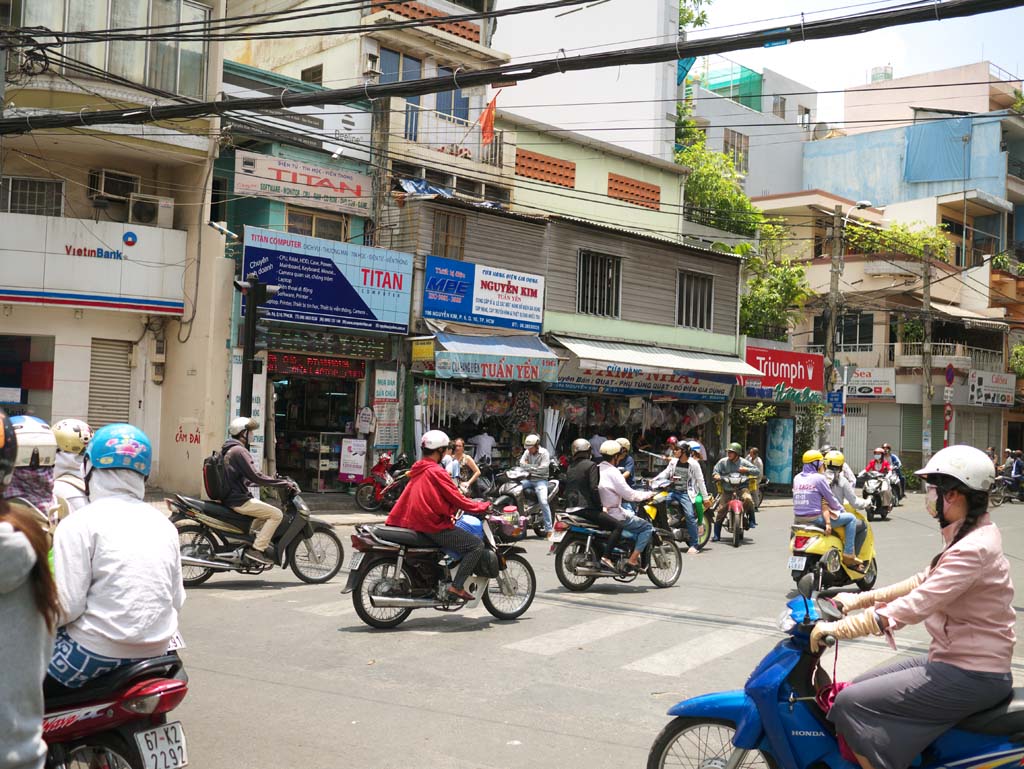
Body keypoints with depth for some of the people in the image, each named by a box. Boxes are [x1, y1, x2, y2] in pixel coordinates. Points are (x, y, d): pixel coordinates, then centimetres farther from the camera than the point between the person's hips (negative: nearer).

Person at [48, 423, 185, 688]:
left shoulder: (79, 524, -10)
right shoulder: (163, 524, 6)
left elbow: (66, 606, -14)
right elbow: (177, 600, 8)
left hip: (97, 654, -6)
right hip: (154, 653, 6)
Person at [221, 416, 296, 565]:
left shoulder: (228, 450, 18)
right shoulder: (238, 451, -15)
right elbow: (256, 476, -23)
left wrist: (279, 482, 21)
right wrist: (284, 483, -18)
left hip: (231, 497, 10)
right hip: (239, 500, -10)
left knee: (266, 510, 25)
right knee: (276, 514, -14)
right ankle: (257, 549, -15)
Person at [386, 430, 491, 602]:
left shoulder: (417, 470, 13)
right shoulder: (437, 472, -16)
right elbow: (457, 500, -14)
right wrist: (484, 506, -4)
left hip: (417, 524, 10)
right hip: (435, 527, -10)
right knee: (477, 544, -9)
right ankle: (457, 586, -13)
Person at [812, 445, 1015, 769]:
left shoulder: (974, 548, -23)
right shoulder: (971, 535, 10)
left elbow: (915, 605, -31)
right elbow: (924, 582, 18)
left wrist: (839, 628, -29)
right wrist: (860, 599, 12)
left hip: (970, 678, -10)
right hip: (955, 660, 10)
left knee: (850, 704, -14)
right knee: (856, 689, 12)